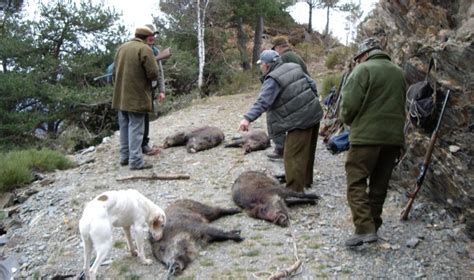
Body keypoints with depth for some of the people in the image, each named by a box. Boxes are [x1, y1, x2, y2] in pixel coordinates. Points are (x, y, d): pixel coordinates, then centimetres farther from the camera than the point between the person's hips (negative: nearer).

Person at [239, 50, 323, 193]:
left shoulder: (273, 80, -16)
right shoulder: (294, 67, 8)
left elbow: (262, 102, -28)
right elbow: (312, 85, 14)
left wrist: (248, 118, -35)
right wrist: (312, 102, 26)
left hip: (300, 121, -9)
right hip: (314, 114, 9)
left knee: (293, 156, -5)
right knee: (307, 151, 22)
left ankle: (295, 190, -4)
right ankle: (306, 180, 39)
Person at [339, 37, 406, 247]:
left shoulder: (363, 70, -6)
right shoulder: (399, 73, 16)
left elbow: (349, 104, -12)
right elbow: (401, 105, 19)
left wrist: (348, 120, 6)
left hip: (367, 136, -7)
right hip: (394, 137, 7)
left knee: (356, 182, -4)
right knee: (380, 184, 13)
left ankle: (365, 228, -14)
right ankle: (373, 226, 21)